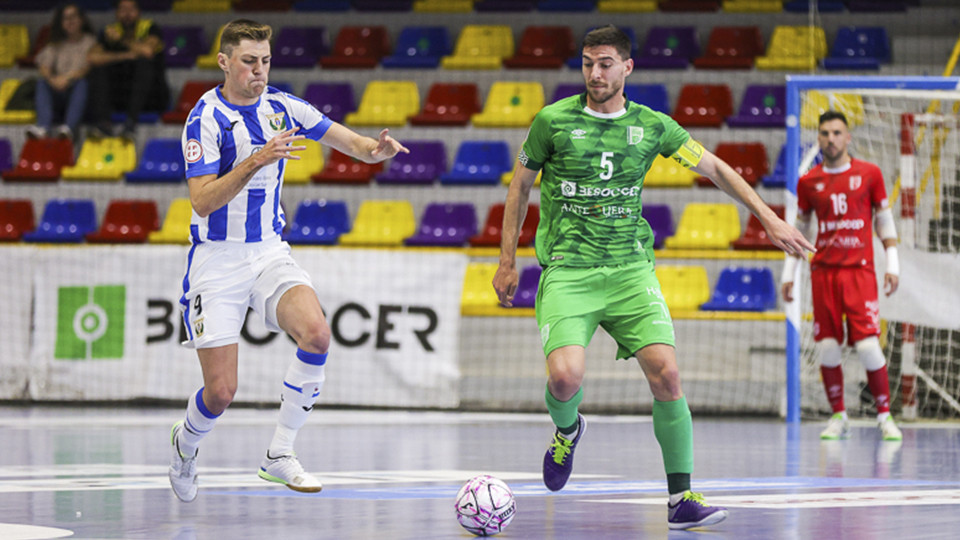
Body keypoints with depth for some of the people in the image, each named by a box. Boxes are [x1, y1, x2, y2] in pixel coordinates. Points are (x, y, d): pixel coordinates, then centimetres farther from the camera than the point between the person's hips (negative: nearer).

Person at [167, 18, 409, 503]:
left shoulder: (282, 107, 2)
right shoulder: (206, 118, -13)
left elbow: (351, 143, 6)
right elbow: (202, 201, -21)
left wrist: (377, 149, -17)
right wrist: (255, 161, -31)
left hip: (269, 253, 4)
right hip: (217, 262, -4)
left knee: (316, 333, -25)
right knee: (221, 392, -7)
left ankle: (279, 455, -13)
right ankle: (186, 443, 30)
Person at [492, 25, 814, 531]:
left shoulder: (651, 125, 4)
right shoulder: (553, 121, -1)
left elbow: (715, 168, 13)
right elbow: (520, 185, 11)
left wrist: (770, 219, 8)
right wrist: (507, 261, 10)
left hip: (630, 268, 2)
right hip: (567, 270, -2)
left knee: (665, 372, -14)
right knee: (565, 375, -21)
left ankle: (681, 498, -7)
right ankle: (566, 430, 17)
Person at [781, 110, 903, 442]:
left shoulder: (869, 174, 4)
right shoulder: (808, 182, 8)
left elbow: (885, 221, 8)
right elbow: (799, 229, 16)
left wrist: (892, 265, 0)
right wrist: (789, 273, 12)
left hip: (859, 269, -2)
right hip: (823, 271, 2)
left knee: (868, 346, -11)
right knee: (827, 347, -2)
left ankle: (885, 417, 1)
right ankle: (838, 418, 11)